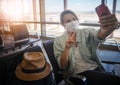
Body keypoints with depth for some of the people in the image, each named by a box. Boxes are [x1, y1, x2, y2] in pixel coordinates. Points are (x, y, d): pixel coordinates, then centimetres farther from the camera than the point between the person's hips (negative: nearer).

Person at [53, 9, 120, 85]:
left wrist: (110, 27, -43)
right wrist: (67, 48, -23)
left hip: (96, 68, 5)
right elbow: (63, 67, -6)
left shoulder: (86, 32, 6)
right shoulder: (59, 41, 2)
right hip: (78, 73, -4)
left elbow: (99, 35, -19)